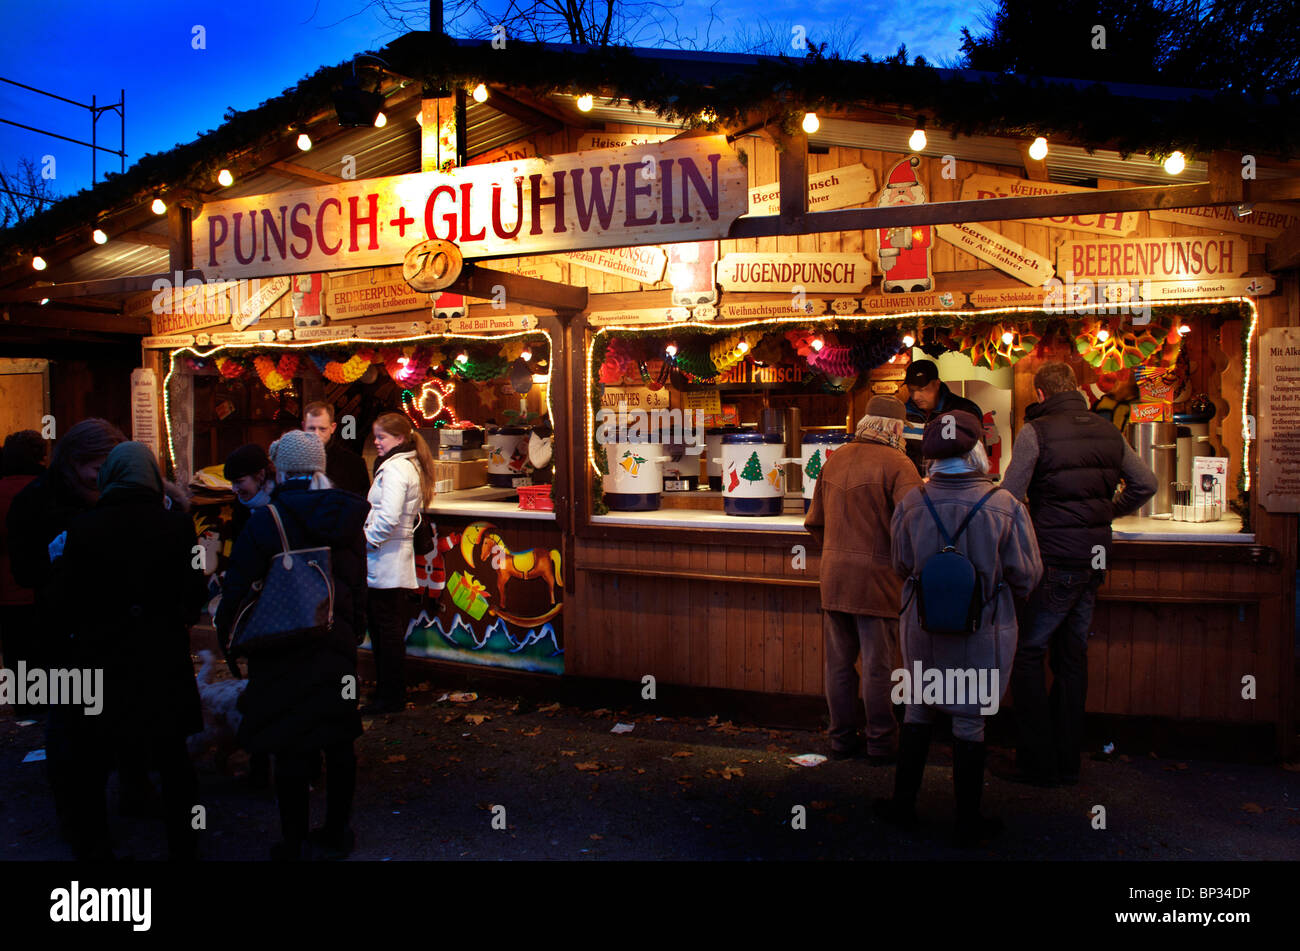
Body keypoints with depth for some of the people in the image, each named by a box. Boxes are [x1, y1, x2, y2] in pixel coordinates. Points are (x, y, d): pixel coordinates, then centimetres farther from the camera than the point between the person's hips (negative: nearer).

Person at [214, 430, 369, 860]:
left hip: (283, 652, -4)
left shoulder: (266, 520, -13)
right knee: (338, 743, 15)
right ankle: (335, 836, 28)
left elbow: (238, 587, -10)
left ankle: (296, 844, 17)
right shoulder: (348, 518, 1)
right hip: (338, 646, 4)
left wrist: (229, 637, 4)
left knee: (291, 749, 7)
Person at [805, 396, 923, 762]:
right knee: (877, 664, 5)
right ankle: (881, 742, 17)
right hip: (875, 576, -5)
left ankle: (842, 738, 23)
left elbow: (814, 521, 14)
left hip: (833, 575, 6)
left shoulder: (835, 460, 9)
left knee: (838, 661, 13)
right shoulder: (897, 464, -11)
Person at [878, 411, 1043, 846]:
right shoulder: (1005, 507, -15)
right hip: (984, 631, -2)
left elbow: (902, 565, 3)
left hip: (923, 627, 2)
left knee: (918, 713, 18)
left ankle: (904, 801, 29)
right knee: (970, 722, 9)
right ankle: (967, 822, 23)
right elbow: (1026, 575, -7)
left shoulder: (912, 504, -10)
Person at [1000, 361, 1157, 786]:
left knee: (1027, 655, 2)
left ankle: (1038, 761, 4)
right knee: (1072, 657, 13)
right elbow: (1146, 483, 18)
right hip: (1095, 558, 7)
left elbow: (1009, 497, -12)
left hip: (1056, 559, -7)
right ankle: (1068, 761, 21)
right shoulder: (1107, 431, 9)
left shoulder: (1035, 432, -10)